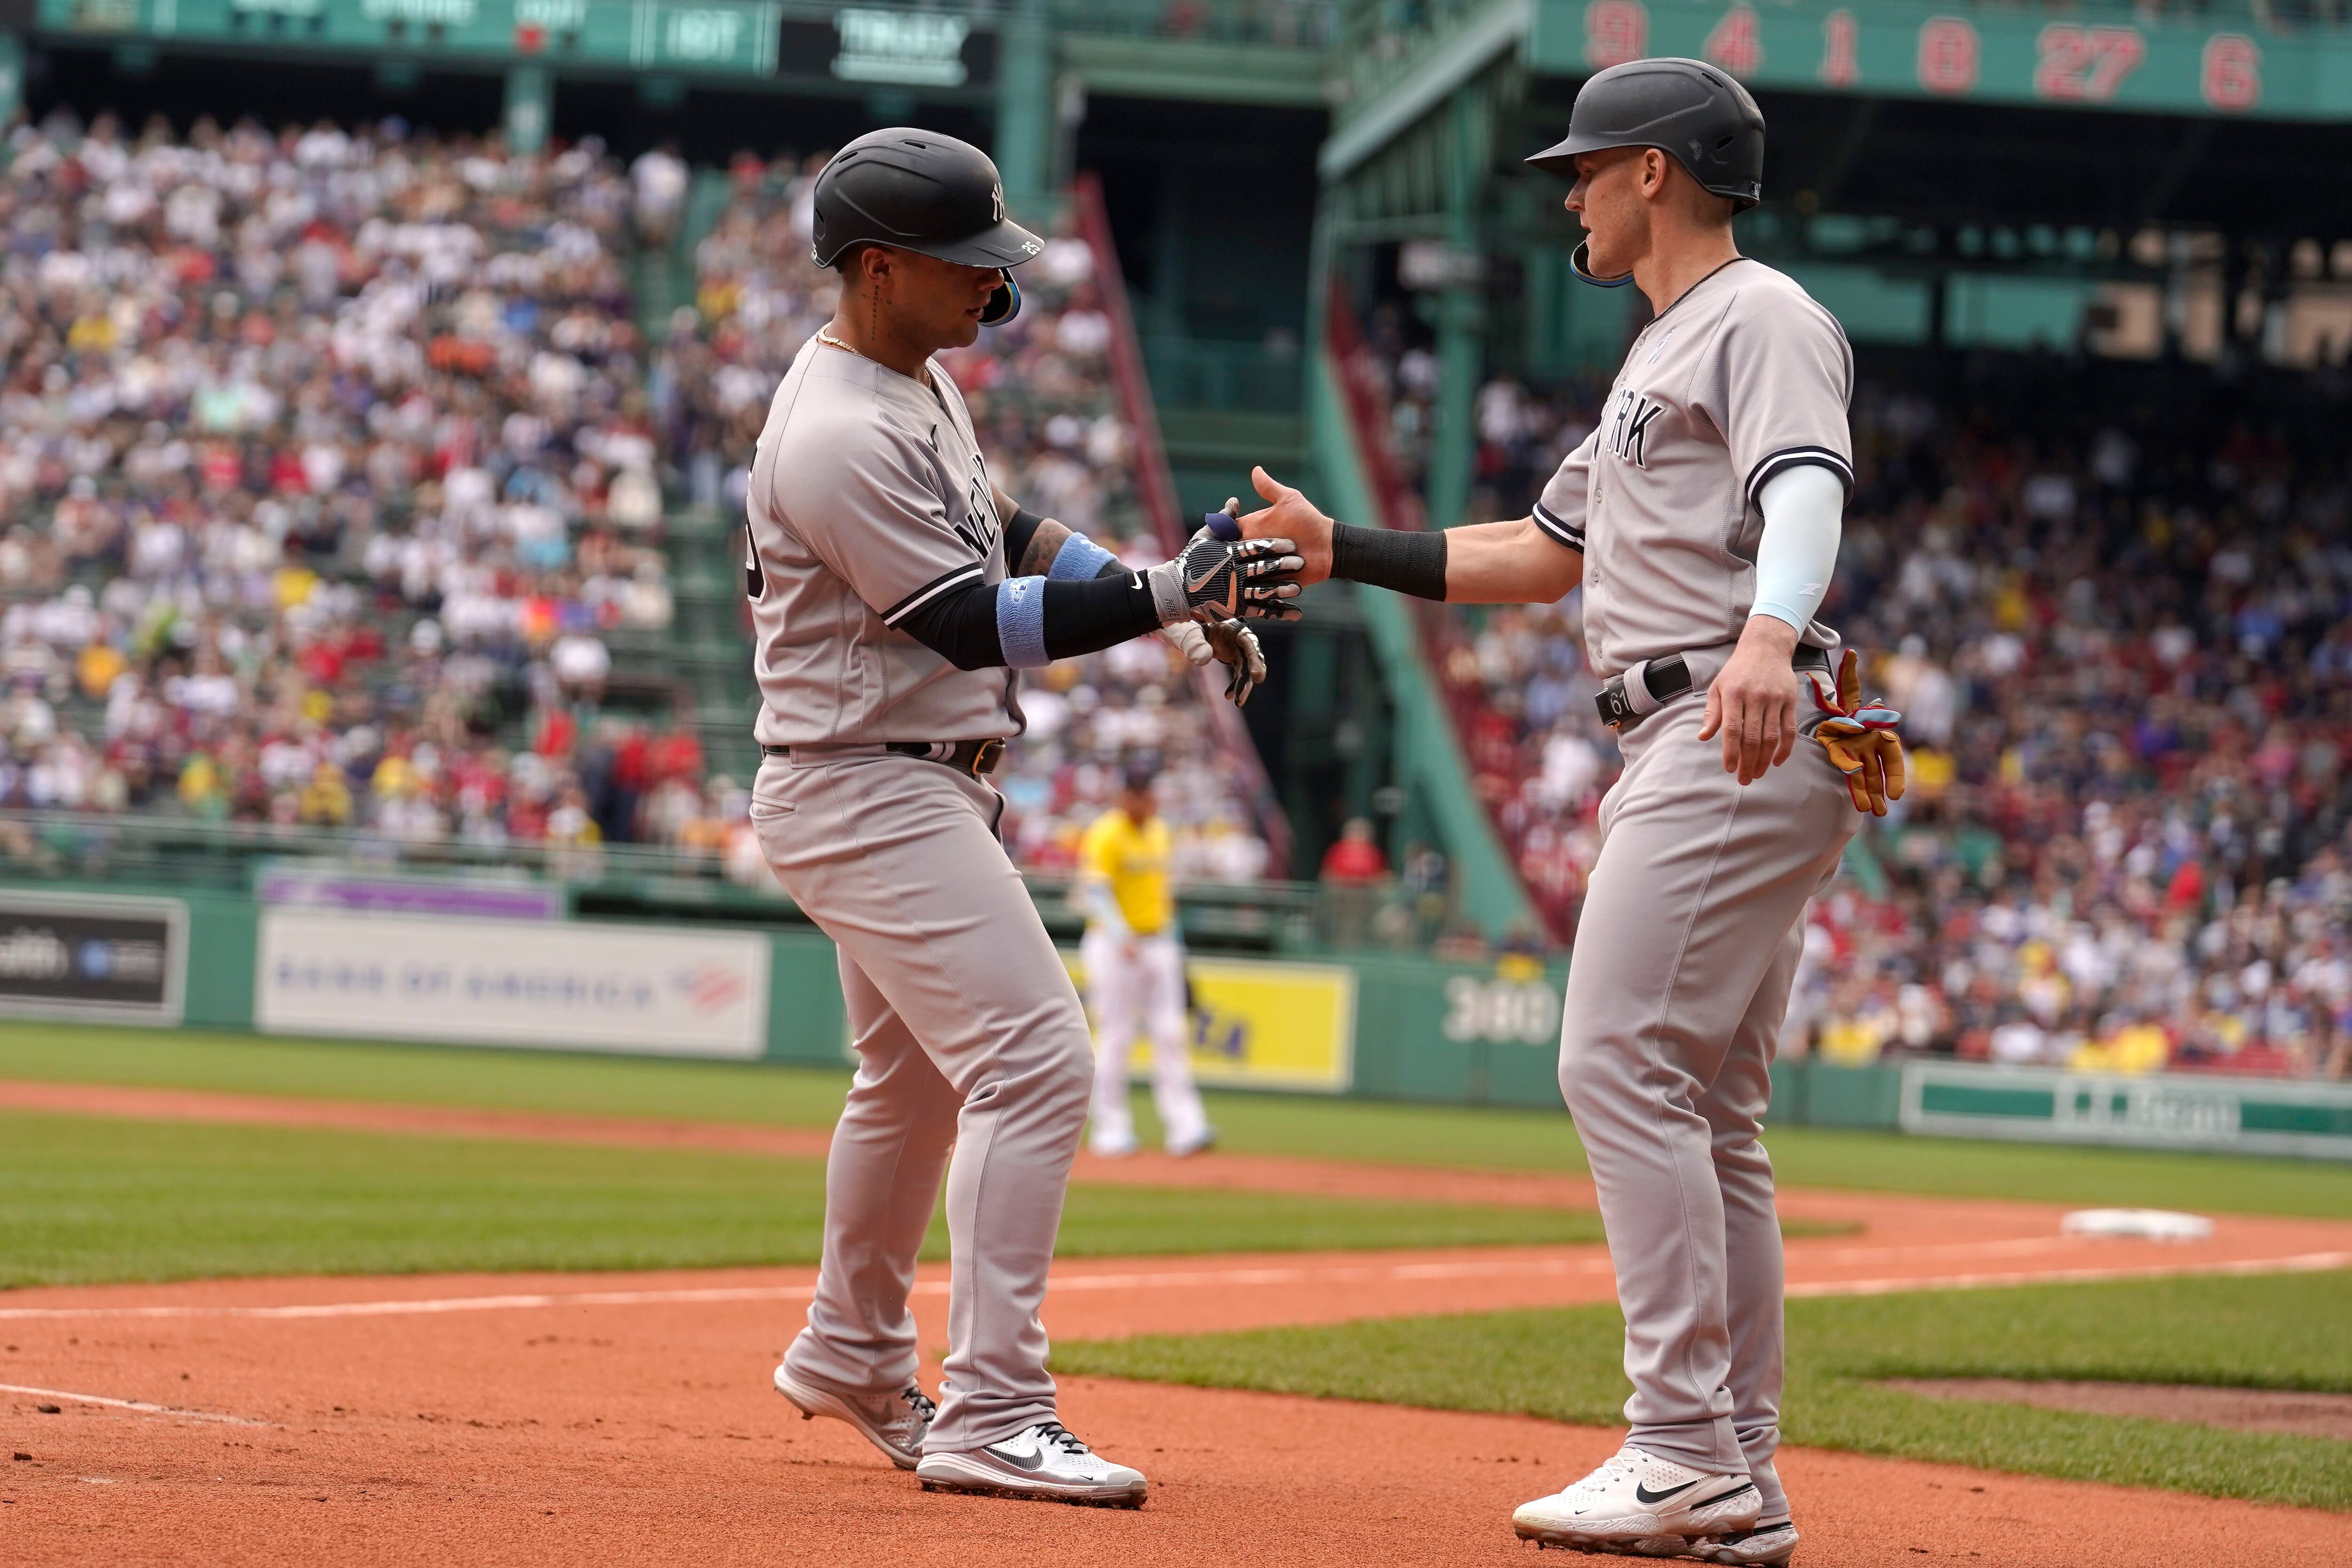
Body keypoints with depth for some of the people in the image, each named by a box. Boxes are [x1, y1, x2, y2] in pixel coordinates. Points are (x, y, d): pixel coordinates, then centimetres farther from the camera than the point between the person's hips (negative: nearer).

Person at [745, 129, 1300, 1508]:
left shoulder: (920, 378, 10)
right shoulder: (843, 435, -23)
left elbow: (1007, 534, 18)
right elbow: (980, 624, -24)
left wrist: (1179, 594, 5)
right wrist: (1165, 595, -28)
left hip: (927, 791, 11)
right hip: (869, 792, -11)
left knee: (918, 1079, 24)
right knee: (1035, 1064, -18)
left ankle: (854, 1362, 41)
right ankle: (990, 1416, -19)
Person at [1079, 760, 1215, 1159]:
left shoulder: (1159, 832, 14)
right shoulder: (1105, 835, -9)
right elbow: (1094, 893, -18)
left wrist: (1172, 941, 21)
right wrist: (1121, 938, -30)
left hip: (1159, 943, 7)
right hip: (1114, 946, -7)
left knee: (1171, 1035, -1)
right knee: (1115, 1037, -4)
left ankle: (1184, 1127, -5)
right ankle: (1111, 1129, 1)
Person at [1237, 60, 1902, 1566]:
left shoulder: (1763, 319, -5)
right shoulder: (1661, 356, 27)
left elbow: (1807, 488, -25)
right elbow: (1543, 556, 34)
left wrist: (1769, 635, -45)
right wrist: (1342, 552, 28)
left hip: (1739, 750, -11)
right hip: (1695, 758, 11)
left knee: (1622, 1065, -15)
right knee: (1707, 1113, 8)